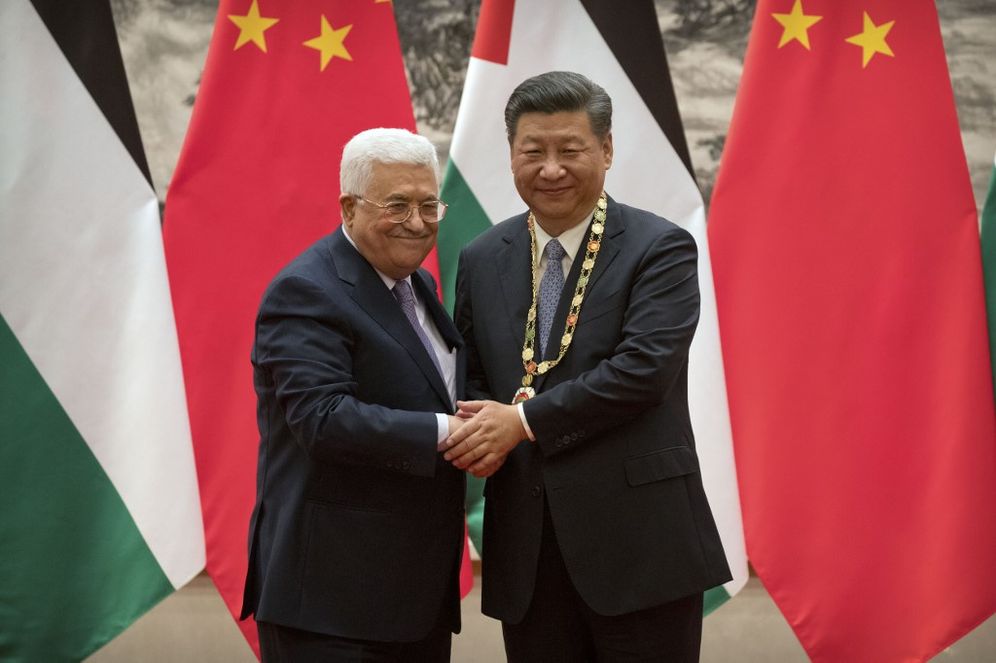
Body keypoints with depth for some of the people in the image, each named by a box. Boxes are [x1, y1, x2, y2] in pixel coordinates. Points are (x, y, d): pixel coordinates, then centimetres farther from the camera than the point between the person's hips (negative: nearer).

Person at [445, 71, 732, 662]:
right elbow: (470, 376, 16)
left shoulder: (661, 249, -4)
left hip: (637, 541, -4)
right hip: (526, 552, 4)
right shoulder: (482, 261, 11)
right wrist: (482, 429, -8)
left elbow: (643, 369, -16)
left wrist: (524, 421, -17)